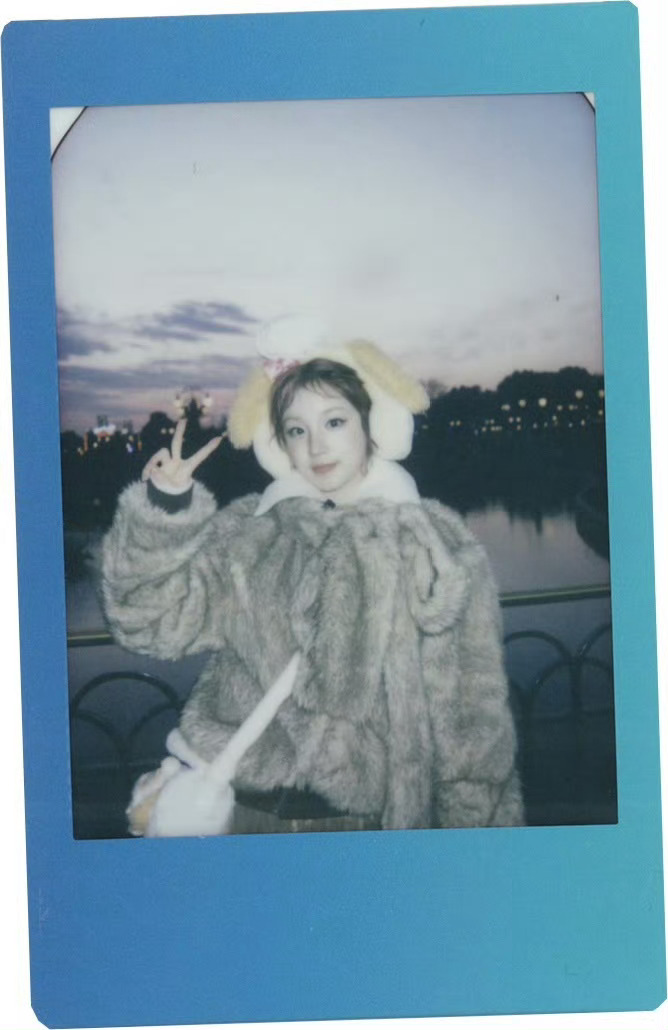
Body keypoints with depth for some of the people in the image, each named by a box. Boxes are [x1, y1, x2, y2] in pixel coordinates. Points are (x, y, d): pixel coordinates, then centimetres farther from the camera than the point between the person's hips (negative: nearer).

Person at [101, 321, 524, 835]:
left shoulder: (438, 542, 0)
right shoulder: (247, 535, 5)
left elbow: (472, 711, 0)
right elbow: (155, 618, -3)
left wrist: (477, 825, 0)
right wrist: (163, 507, -14)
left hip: (368, 816, -1)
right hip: (240, 808, 1)